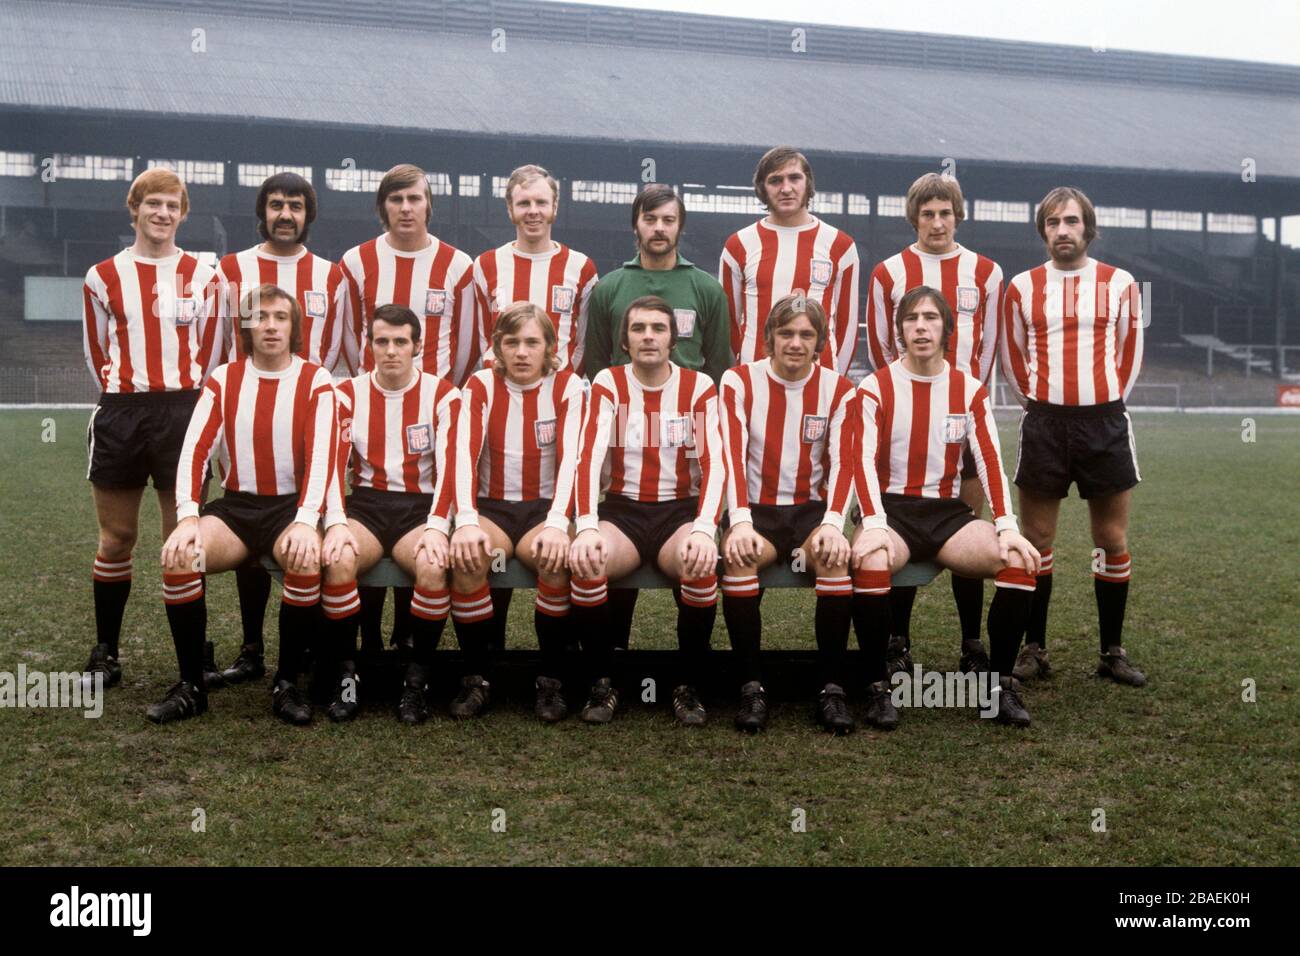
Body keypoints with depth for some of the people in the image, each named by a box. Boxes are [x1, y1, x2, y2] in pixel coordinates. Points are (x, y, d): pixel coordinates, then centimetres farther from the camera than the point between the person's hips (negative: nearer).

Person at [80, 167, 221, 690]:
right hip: (120, 412, 1)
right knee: (116, 537, 5)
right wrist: (127, 401, 9)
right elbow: (97, 352, 11)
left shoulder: (201, 275, 7)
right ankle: (105, 652, 14)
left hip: (184, 410, 0)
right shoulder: (103, 276, 7)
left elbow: (208, 351, 9)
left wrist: (182, 401, 8)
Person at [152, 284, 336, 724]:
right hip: (235, 505, 3)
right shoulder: (223, 380, 6)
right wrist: (188, 517, -20)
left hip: (292, 506, -2)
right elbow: (195, 450, -4)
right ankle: (191, 685, -11)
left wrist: (306, 521, -28)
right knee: (179, 556, -25)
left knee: (306, 559, -35)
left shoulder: (315, 381, -1)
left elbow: (321, 456, -12)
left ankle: (287, 684, -16)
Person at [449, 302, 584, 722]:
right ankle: (477, 678, -15)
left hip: (545, 509, -1)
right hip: (491, 506, 1)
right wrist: (466, 521, -29)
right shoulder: (481, 385, 3)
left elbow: (571, 458, -14)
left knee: (556, 557, -34)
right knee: (467, 555, -32)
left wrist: (556, 524, -31)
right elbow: (465, 455, -12)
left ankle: (552, 679, -15)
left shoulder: (567, 386, -1)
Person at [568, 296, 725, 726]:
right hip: (622, 509, 0)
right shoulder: (608, 384, 1)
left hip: (680, 509, 0)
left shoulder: (698, 387, 0)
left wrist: (704, 529, -29)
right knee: (584, 563, -32)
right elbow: (589, 458, -12)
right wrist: (587, 527, -29)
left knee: (703, 566, -34)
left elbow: (714, 463, -11)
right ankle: (603, 684, -10)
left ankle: (689, 687, -11)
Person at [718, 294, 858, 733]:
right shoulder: (739, 381, -1)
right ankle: (751, 688, -22)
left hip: (811, 508, 1)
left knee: (835, 556, -32)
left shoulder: (839, 389, 3)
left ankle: (832, 689, -20)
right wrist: (740, 523, -25)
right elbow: (732, 458, -11)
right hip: (755, 509, -1)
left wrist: (832, 524, -23)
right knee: (739, 557, -34)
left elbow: (842, 463, -6)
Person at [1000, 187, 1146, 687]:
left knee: (1113, 540, 4)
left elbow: (1130, 351, 12)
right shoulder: (1023, 287, 6)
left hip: (1105, 421, 0)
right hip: (1044, 421, 0)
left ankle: (1113, 651, 14)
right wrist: (1038, 402, 9)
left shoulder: (1119, 284, 5)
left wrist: (1107, 403, 8)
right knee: (1037, 539, 2)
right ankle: (1034, 649, 11)